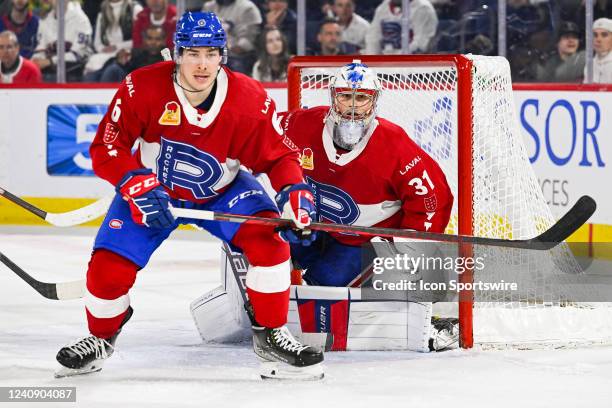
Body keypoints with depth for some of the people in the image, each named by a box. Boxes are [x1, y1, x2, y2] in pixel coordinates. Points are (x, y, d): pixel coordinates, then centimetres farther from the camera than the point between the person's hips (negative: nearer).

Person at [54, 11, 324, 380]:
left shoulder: (252, 101, -24)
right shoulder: (142, 89, -27)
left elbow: (278, 155, -13)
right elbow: (106, 147, -20)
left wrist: (294, 189, -33)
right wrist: (136, 184, -36)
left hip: (223, 191, 0)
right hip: (151, 189, 0)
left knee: (268, 242, -25)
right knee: (109, 266, -14)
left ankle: (270, 335, -6)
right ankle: (100, 338, 18)